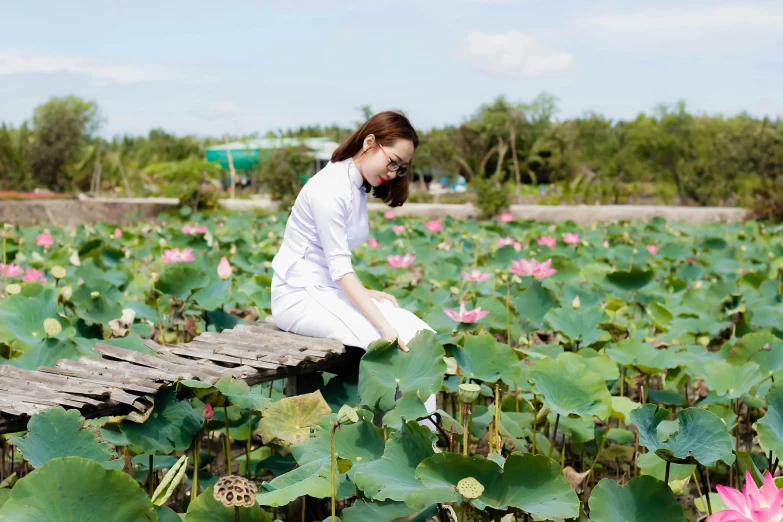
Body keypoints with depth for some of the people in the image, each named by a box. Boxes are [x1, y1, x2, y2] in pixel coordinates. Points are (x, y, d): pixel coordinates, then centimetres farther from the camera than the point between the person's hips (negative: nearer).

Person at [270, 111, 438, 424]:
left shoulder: (358, 187, 10)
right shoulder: (331, 188, -18)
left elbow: (340, 263, 10)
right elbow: (339, 268, -24)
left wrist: (364, 292, -7)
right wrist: (385, 327, -29)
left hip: (332, 289, 8)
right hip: (298, 295, -8)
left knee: (421, 335, -10)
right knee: (390, 344, -24)